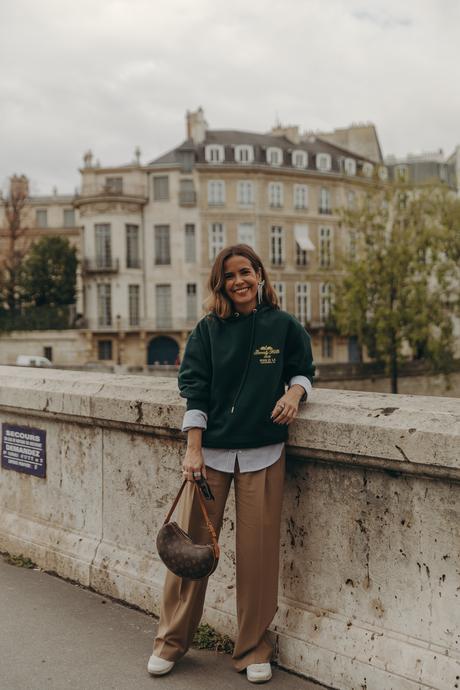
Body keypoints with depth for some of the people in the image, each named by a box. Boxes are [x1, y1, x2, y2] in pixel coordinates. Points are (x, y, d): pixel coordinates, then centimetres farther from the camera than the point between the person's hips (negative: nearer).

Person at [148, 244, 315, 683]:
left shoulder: (284, 327, 5)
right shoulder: (208, 330, 5)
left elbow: (303, 370, 18)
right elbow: (193, 387, 1)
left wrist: (294, 392, -6)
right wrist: (193, 449, -7)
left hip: (262, 453, 0)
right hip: (210, 449, 0)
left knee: (258, 551, 2)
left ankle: (254, 649, 20)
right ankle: (170, 642, 20)